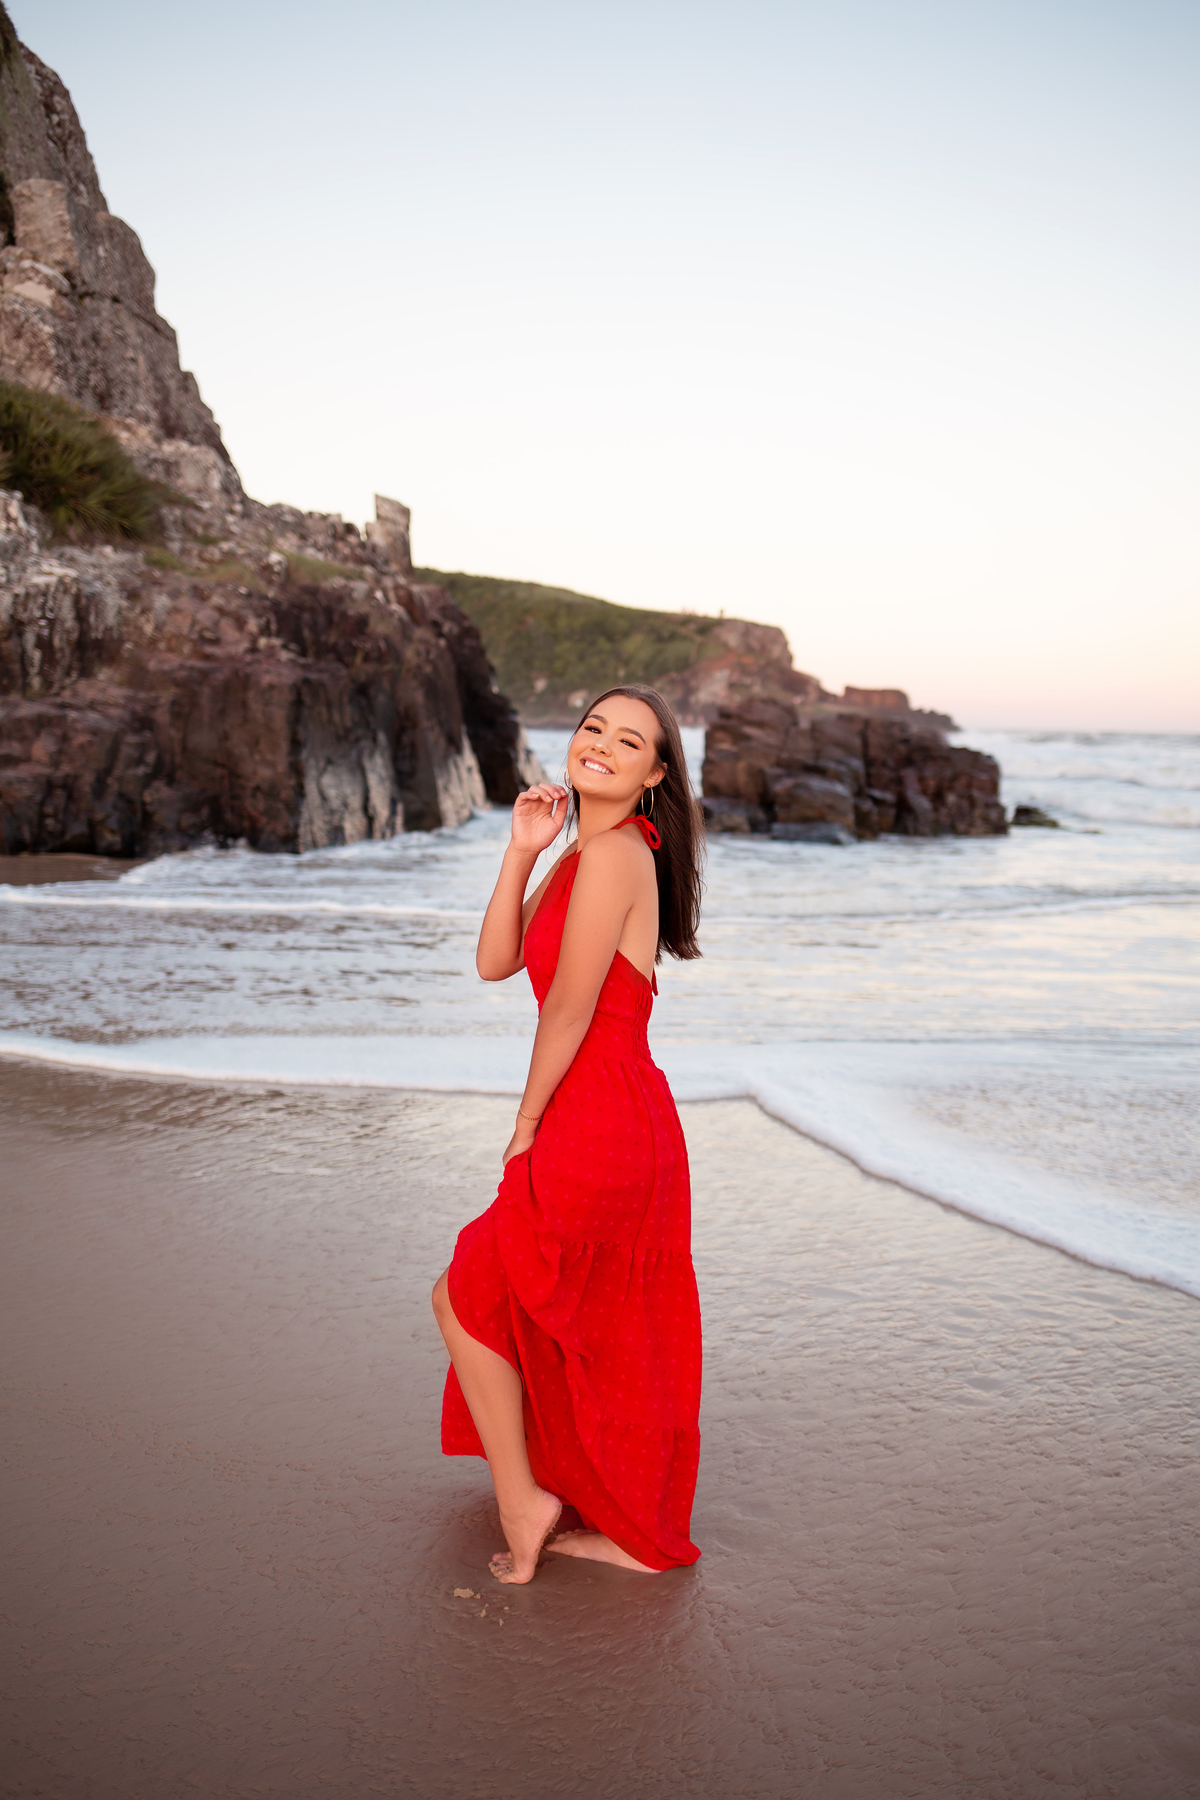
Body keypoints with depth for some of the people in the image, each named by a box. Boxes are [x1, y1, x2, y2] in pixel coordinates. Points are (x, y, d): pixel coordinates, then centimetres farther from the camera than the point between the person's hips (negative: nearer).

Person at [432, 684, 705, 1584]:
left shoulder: (616, 853, -18)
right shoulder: (581, 853, 12)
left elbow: (569, 1013, -16)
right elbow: (495, 963, 7)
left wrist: (525, 1127, -5)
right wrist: (522, 850, -2)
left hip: (592, 1132, -10)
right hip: (634, 1128, 10)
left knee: (468, 1298, 8)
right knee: (609, 1335, 20)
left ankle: (522, 1502, 20)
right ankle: (633, 1531, 35)